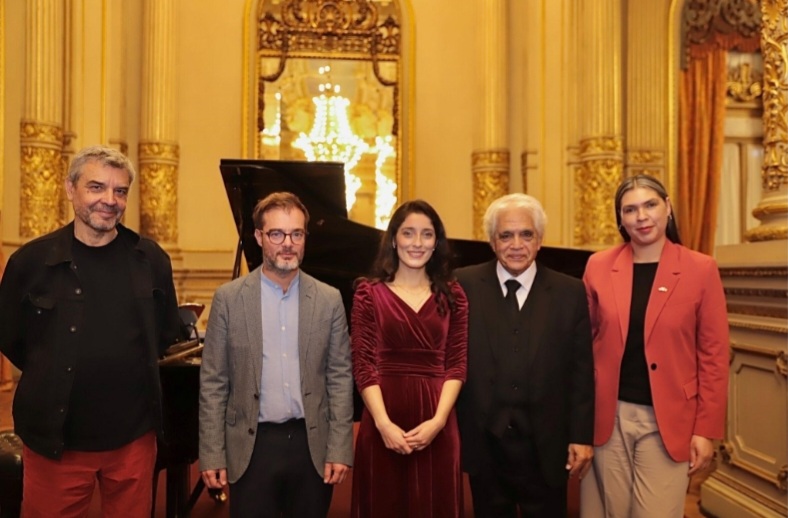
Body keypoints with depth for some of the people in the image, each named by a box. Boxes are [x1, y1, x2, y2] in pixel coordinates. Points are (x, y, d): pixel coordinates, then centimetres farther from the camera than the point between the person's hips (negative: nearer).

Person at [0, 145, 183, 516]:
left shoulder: (151, 260, -2)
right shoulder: (30, 260, -7)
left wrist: (130, 372, 5)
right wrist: (53, 377, 7)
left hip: (134, 435, 2)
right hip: (54, 436, -1)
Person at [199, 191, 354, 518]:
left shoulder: (329, 300, 0)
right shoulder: (228, 298, -3)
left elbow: (340, 377, 1)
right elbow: (213, 382, -2)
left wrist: (340, 449, -4)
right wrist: (212, 454, -4)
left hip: (312, 444, 1)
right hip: (251, 446, -1)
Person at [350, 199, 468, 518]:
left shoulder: (452, 295, 5)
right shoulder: (370, 292, 0)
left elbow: (456, 364, 1)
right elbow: (363, 365, -4)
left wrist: (438, 420, -11)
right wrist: (384, 423, -15)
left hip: (436, 424, 2)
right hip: (383, 423, -1)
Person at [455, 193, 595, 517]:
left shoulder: (570, 292, -2)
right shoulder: (464, 286, -4)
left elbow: (581, 371, 0)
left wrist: (581, 436, -2)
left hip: (546, 446, 0)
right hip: (483, 444, 0)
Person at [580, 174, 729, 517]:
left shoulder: (701, 269, -4)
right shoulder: (598, 266, 1)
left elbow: (713, 354, -2)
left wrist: (705, 429, -4)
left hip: (668, 420, -1)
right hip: (607, 415, 2)